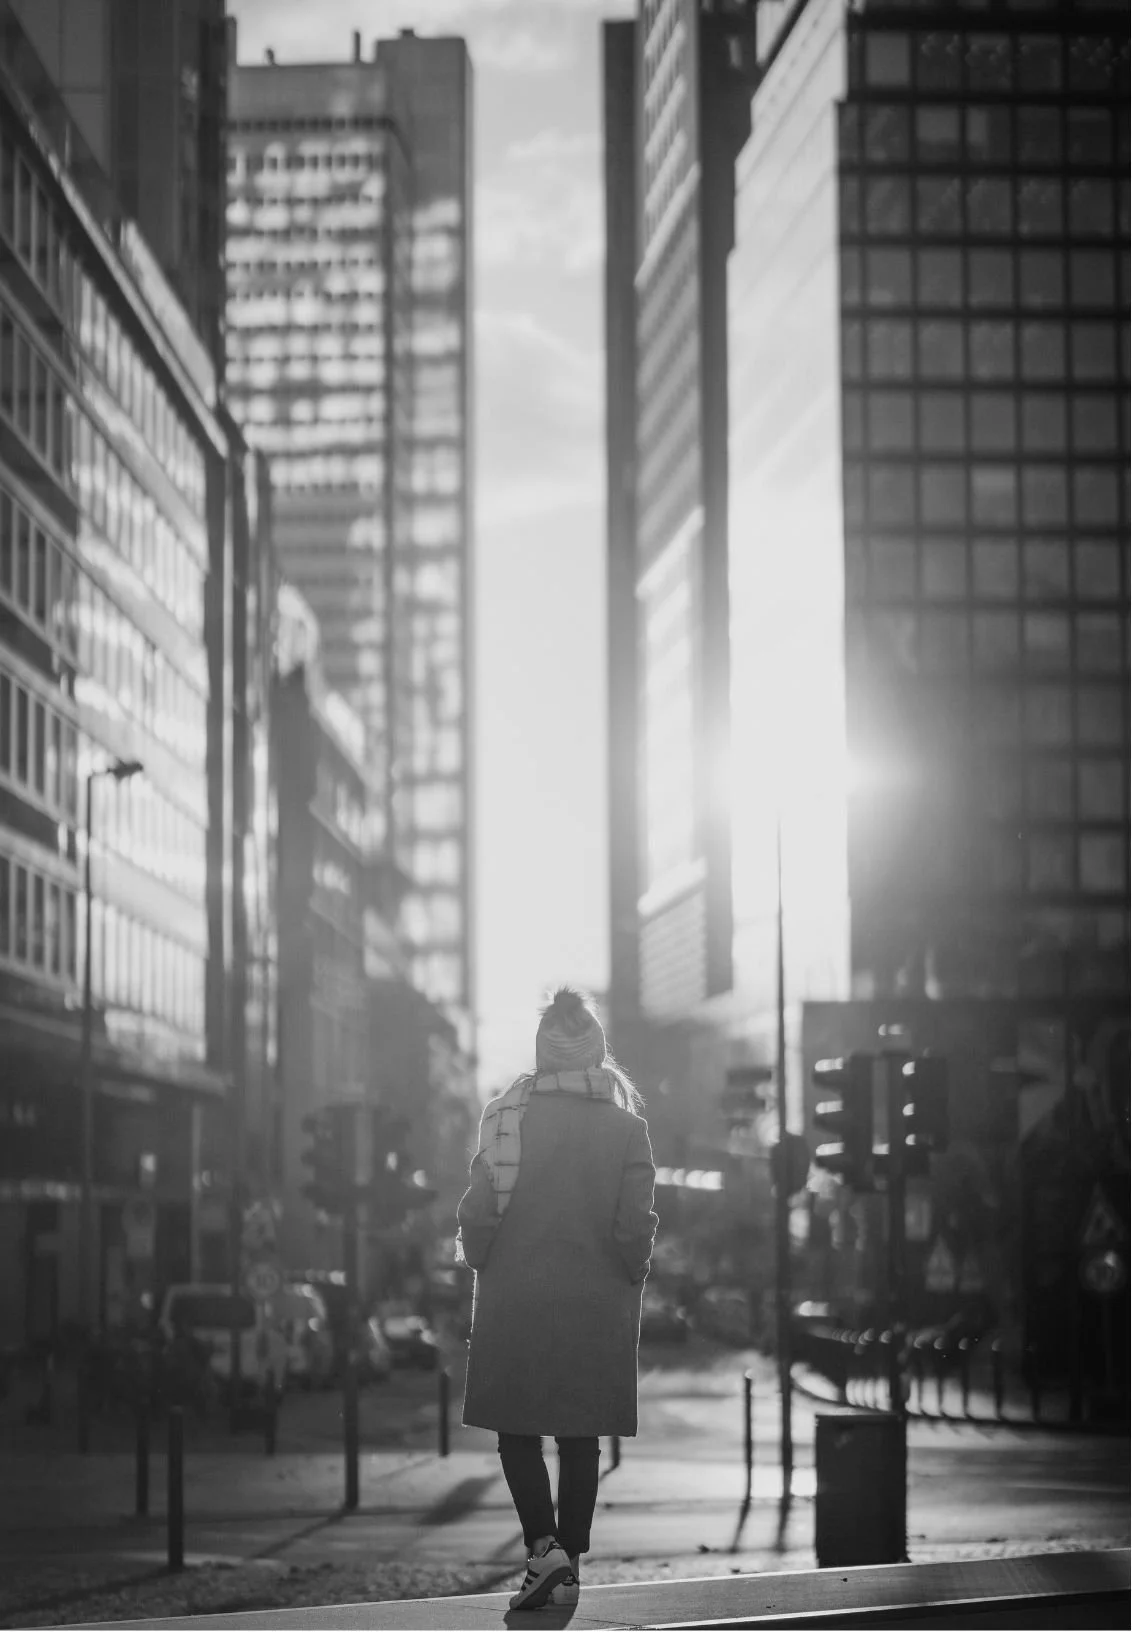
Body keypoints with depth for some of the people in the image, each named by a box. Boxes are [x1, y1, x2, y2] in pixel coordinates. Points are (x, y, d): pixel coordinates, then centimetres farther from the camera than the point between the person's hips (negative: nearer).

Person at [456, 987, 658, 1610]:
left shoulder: (506, 1115, -6)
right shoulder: (625, 1126, -2)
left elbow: (479, 1212, -8)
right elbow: (636, 1225, -5)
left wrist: (481, 1263, 9)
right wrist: (629, 1278, 11)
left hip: (514, 1301, -1)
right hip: (598, 1305, 1)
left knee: (517, 1431, 7)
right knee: (581, 1441, 9)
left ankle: (544, 1548, -11)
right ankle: (567, 1569, 11)